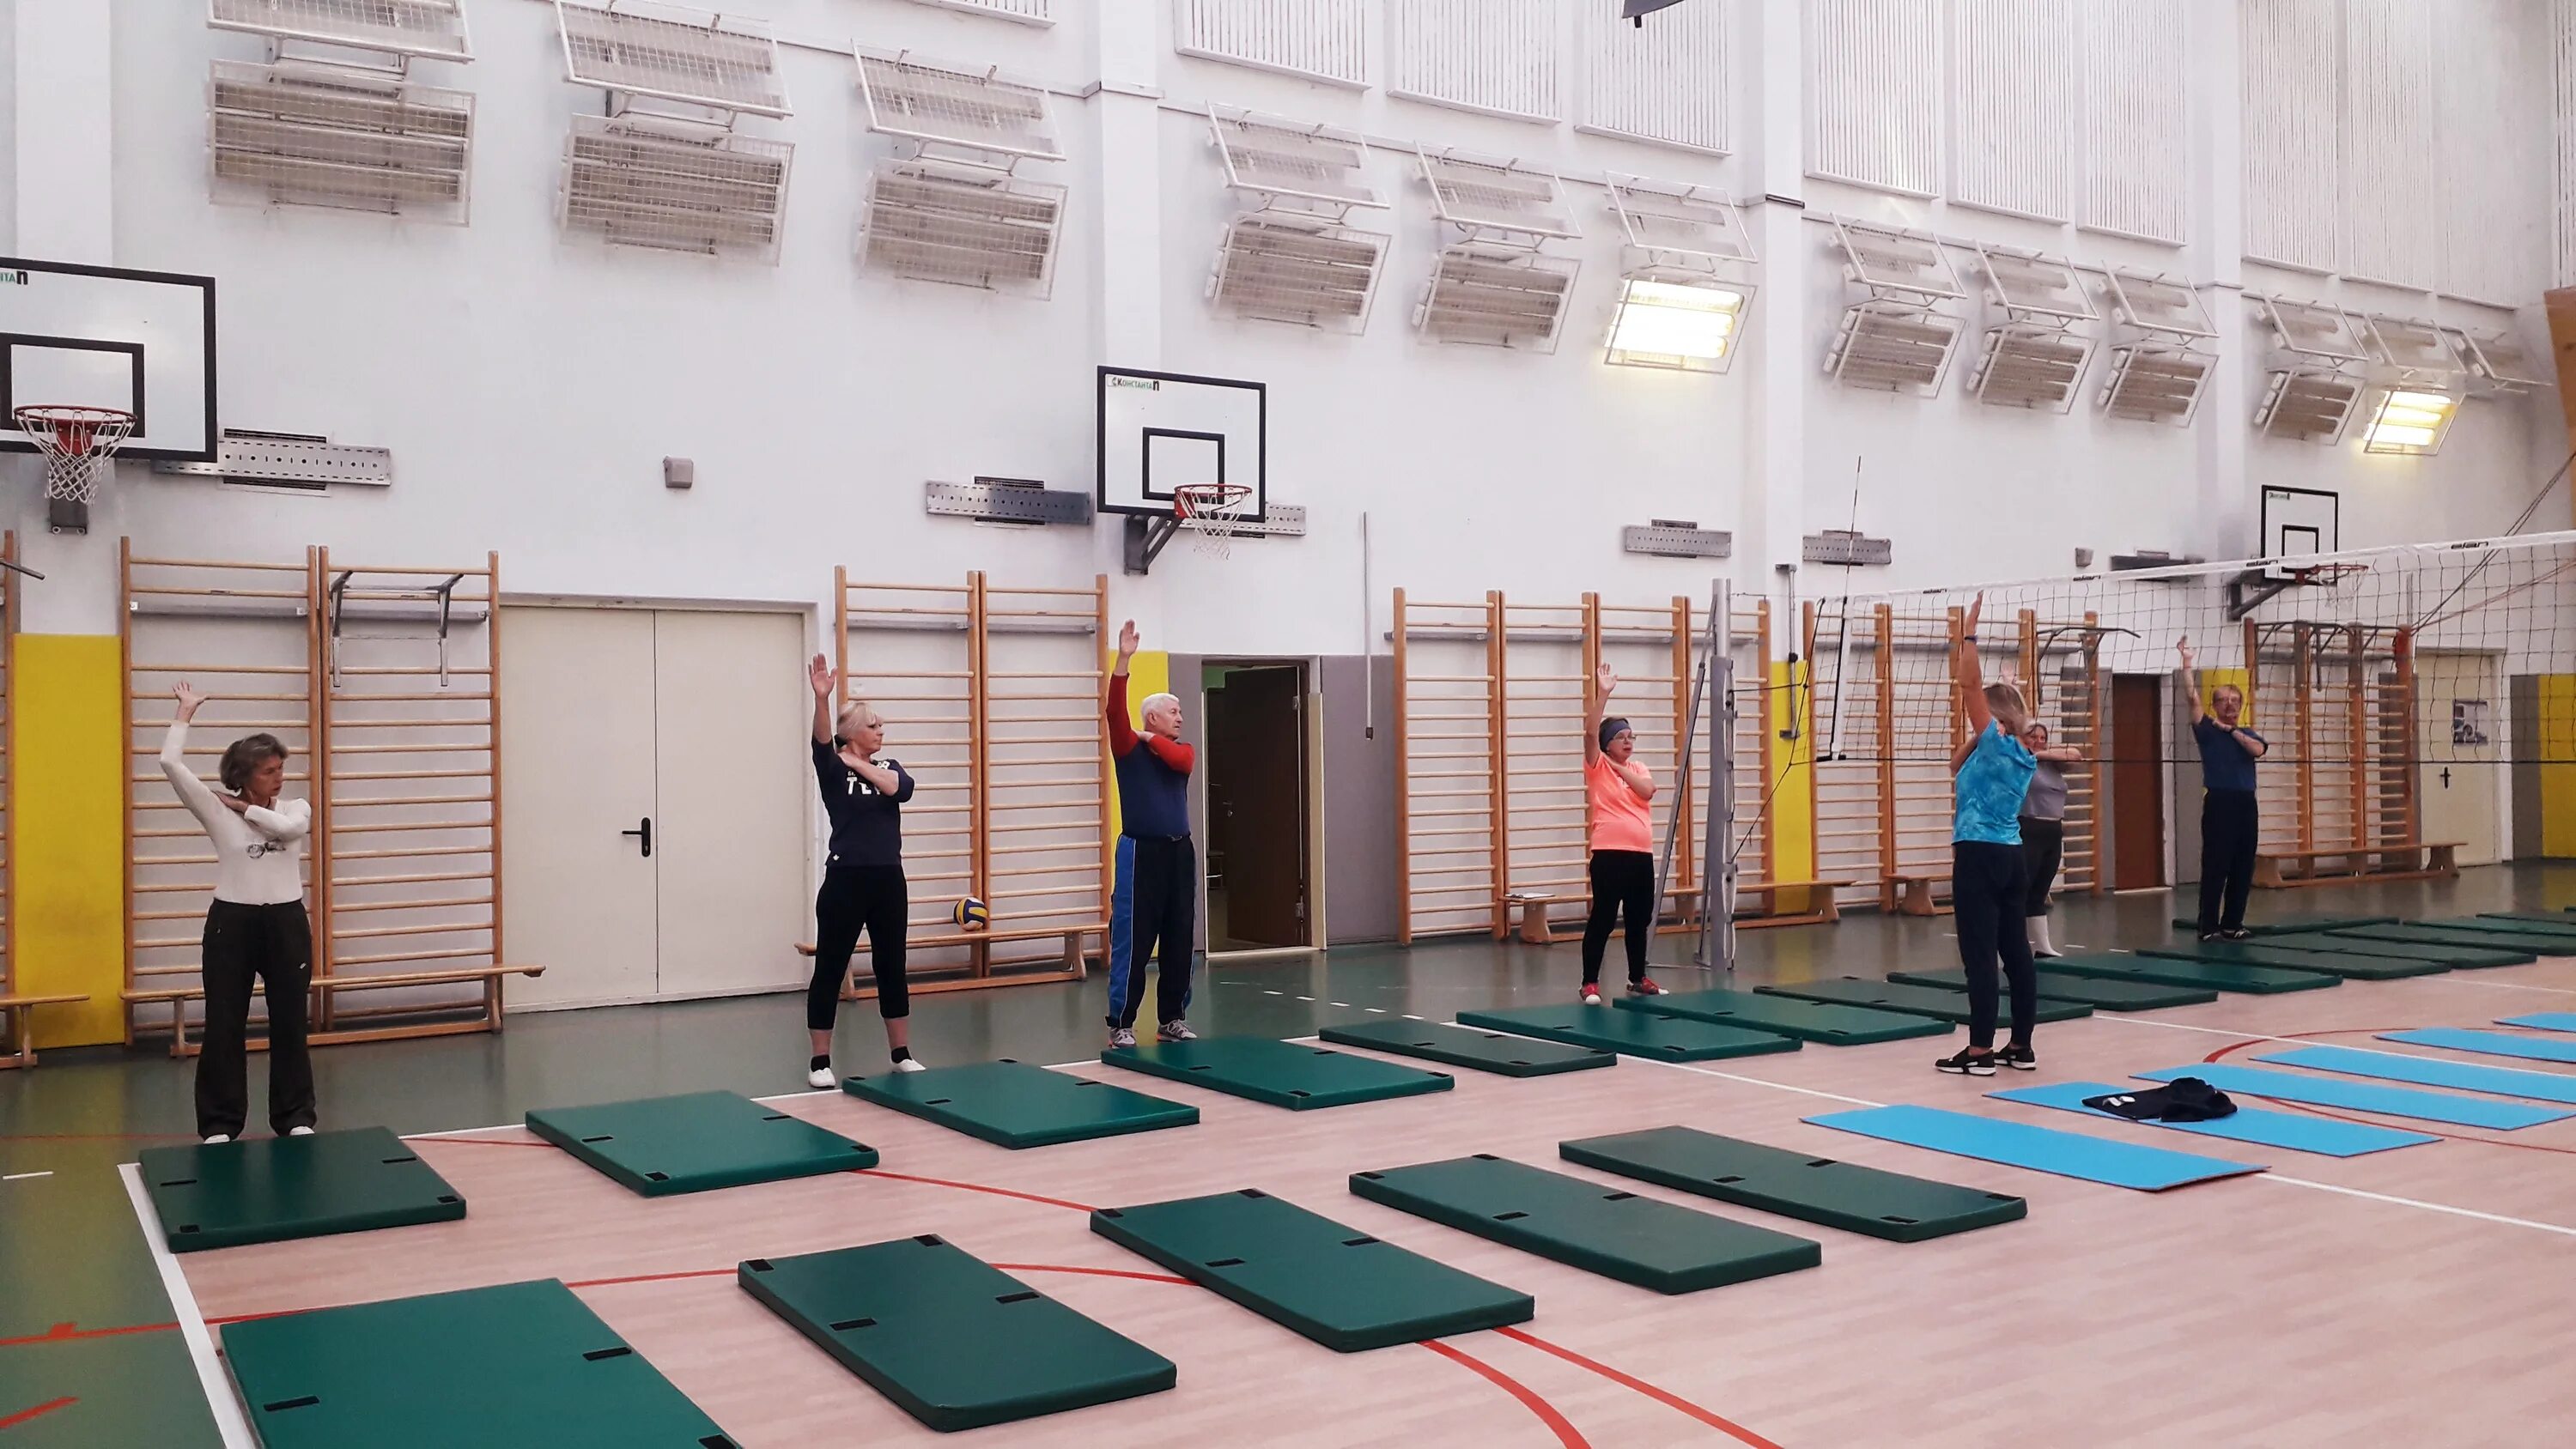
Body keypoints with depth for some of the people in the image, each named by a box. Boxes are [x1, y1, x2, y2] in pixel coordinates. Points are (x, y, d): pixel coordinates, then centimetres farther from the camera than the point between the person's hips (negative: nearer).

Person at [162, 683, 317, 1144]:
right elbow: (171, 763, -10)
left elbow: (286, 827, -20)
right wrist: (185, 712, -1)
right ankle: (220, 1124, 14)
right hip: (231, 924, -1)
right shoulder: (219, 813, -1)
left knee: (289, 1023, 8)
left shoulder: (297, 808, 6)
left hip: (287, 924, 2)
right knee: (223, 1026, 4)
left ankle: (296, 1118, 18)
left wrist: (244, 807, -7)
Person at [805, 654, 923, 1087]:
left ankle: (902, 1054, 21)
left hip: (889, 880, 5)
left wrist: (859, 765, -10)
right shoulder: (833, 769, -3)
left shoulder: (888, 766, 11)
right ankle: (820, 1061, 9)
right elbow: (821, 741, -23)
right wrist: (822, 699, -39)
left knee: (891, 967, 11)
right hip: (846, 880, -5)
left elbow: (901, 789, -10)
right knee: (830, 969, 1)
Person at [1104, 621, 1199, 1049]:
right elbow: (1113, 711, -18)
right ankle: (1120, 1024, 3)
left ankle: (1173, 1018, 20)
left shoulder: (1183, 751, 11)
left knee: (1180, 939, 9)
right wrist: (1124, 660, -25)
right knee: (1133, 940, -4)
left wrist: (1152, 739, -3)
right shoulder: (1129, 749, -1)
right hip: (1141, 852, -5)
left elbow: (1180, 761, -14)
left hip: (1180, 852, 5)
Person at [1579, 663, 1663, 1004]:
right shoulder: (1597, 766, 0)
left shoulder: (1638, 769, 14)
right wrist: (1602, 693, -19)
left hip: (1641, 854, 6)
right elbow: (1591, 732, -16)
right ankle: (1590, 982, 3)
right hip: (1609, 853, -6)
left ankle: (1637, 978, 24)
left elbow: (1647, 791, -7)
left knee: (1640, 919, 12)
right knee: (1602, 918, -3)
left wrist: (1619, 766, -7)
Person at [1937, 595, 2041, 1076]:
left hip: (1979, 857, -9)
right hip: (2010, 856, 9)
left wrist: (1970, 630, -11)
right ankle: (2020, 1047, 15)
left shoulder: (1995, 742, -8)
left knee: (1980, 954, -7)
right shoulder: (2019, 756, 14)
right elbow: (1958, 765, 27)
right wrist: (1977, 735, 16)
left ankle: (1979, 1051, -5)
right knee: (2016, 952, 10)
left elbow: (1969, 683, -14)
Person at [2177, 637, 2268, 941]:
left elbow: (2258, 750, -6)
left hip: (2246, 804, 5)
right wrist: (2187, 663, -14)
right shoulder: (2207, 730, 3)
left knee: (2243, 868, 7)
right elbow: (2192, 697, -10)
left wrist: (2232, 730, -6)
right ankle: (2208, 927, -2)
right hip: (2219, 803, -5)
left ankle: (2232, 924, 16)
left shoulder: (2247, 734, 16)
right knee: (2215, 867, -5)